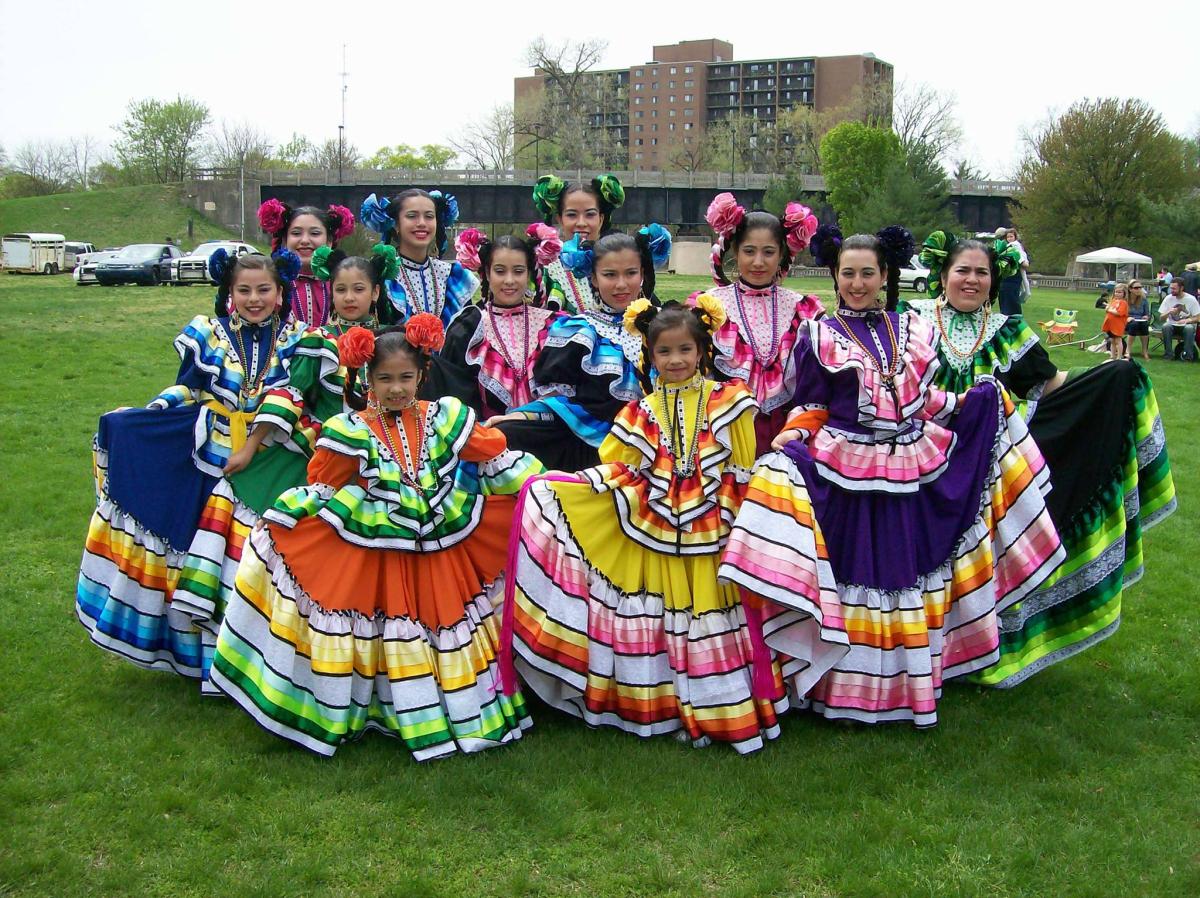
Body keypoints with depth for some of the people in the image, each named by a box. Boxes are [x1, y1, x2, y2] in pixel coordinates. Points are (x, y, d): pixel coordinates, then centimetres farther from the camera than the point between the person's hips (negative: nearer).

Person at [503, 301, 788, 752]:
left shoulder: (728, 402, 2)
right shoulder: (641, 412, 6)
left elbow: (741, 472, 4)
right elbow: (618, 471, 7)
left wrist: (733, 516, 0)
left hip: (712, 535, -1)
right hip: (656, 534, 2)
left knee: (713, 614, 4)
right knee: (662, 622, 6)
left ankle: (724, 710, 16)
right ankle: (664, 705, 18)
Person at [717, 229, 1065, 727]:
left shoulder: (913, 330, 12)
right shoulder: (819, 336, 2)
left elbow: (925, 398, 19)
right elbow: (809, 408, 1)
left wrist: (961, 405, 5)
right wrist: (791, 440, -16)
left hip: (912, 473, 4)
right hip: (844, 475, -3)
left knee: (908, 572, 8)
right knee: (854, 573, 0)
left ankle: (908, 682, 21)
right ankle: (848, 687, 11)